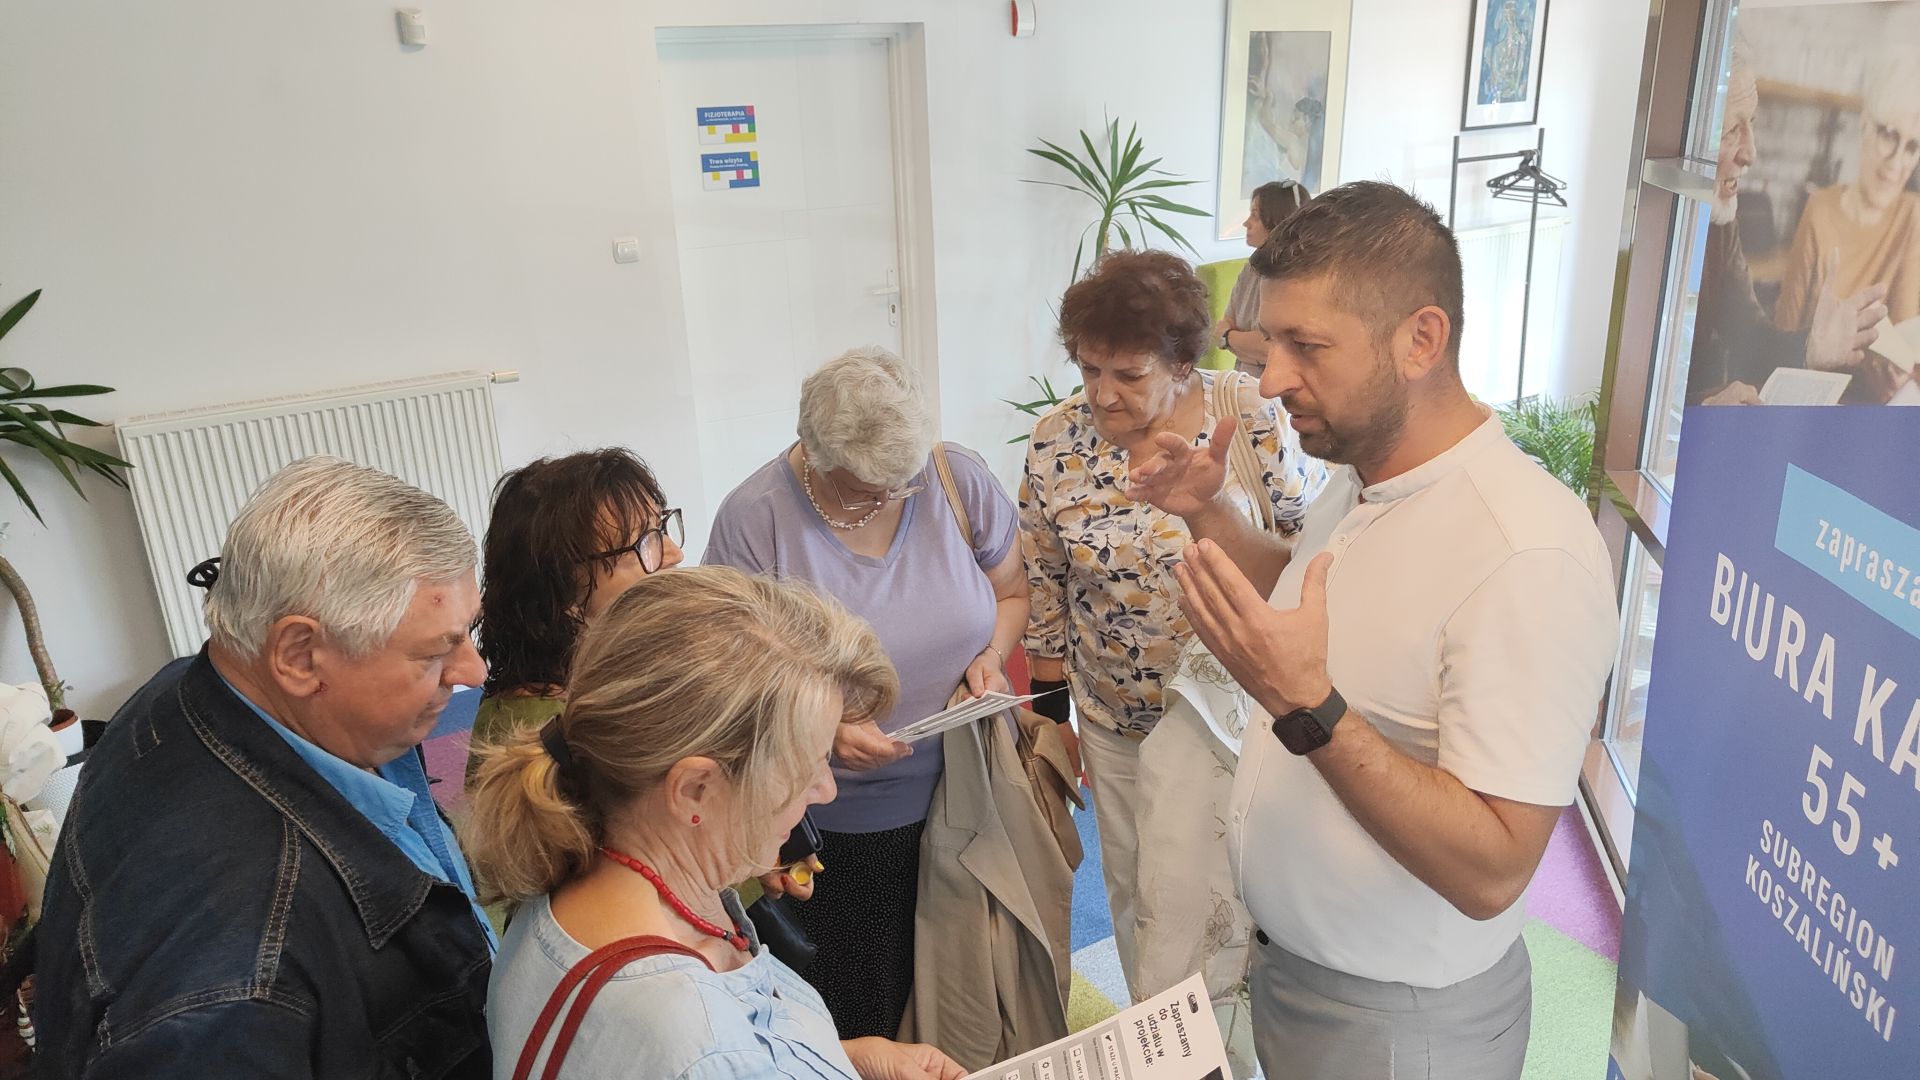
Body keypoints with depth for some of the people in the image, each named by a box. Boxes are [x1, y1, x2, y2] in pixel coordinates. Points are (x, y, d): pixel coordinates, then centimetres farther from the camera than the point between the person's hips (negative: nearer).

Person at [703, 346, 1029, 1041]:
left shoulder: (960, 478, -5)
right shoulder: (753, 519, -15)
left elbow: (1012, 592, 9)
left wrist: (992, 655, -10)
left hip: (965, 794, 3)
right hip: (839, 824, -2)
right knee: (864, 1020, 11)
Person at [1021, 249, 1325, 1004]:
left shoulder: (1249, 417, -17)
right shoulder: (1055, 443, -9)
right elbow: (1044, 592, 1)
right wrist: (1052, 717, 6)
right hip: (1115, 721, 3)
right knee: (1134, 887, 18)